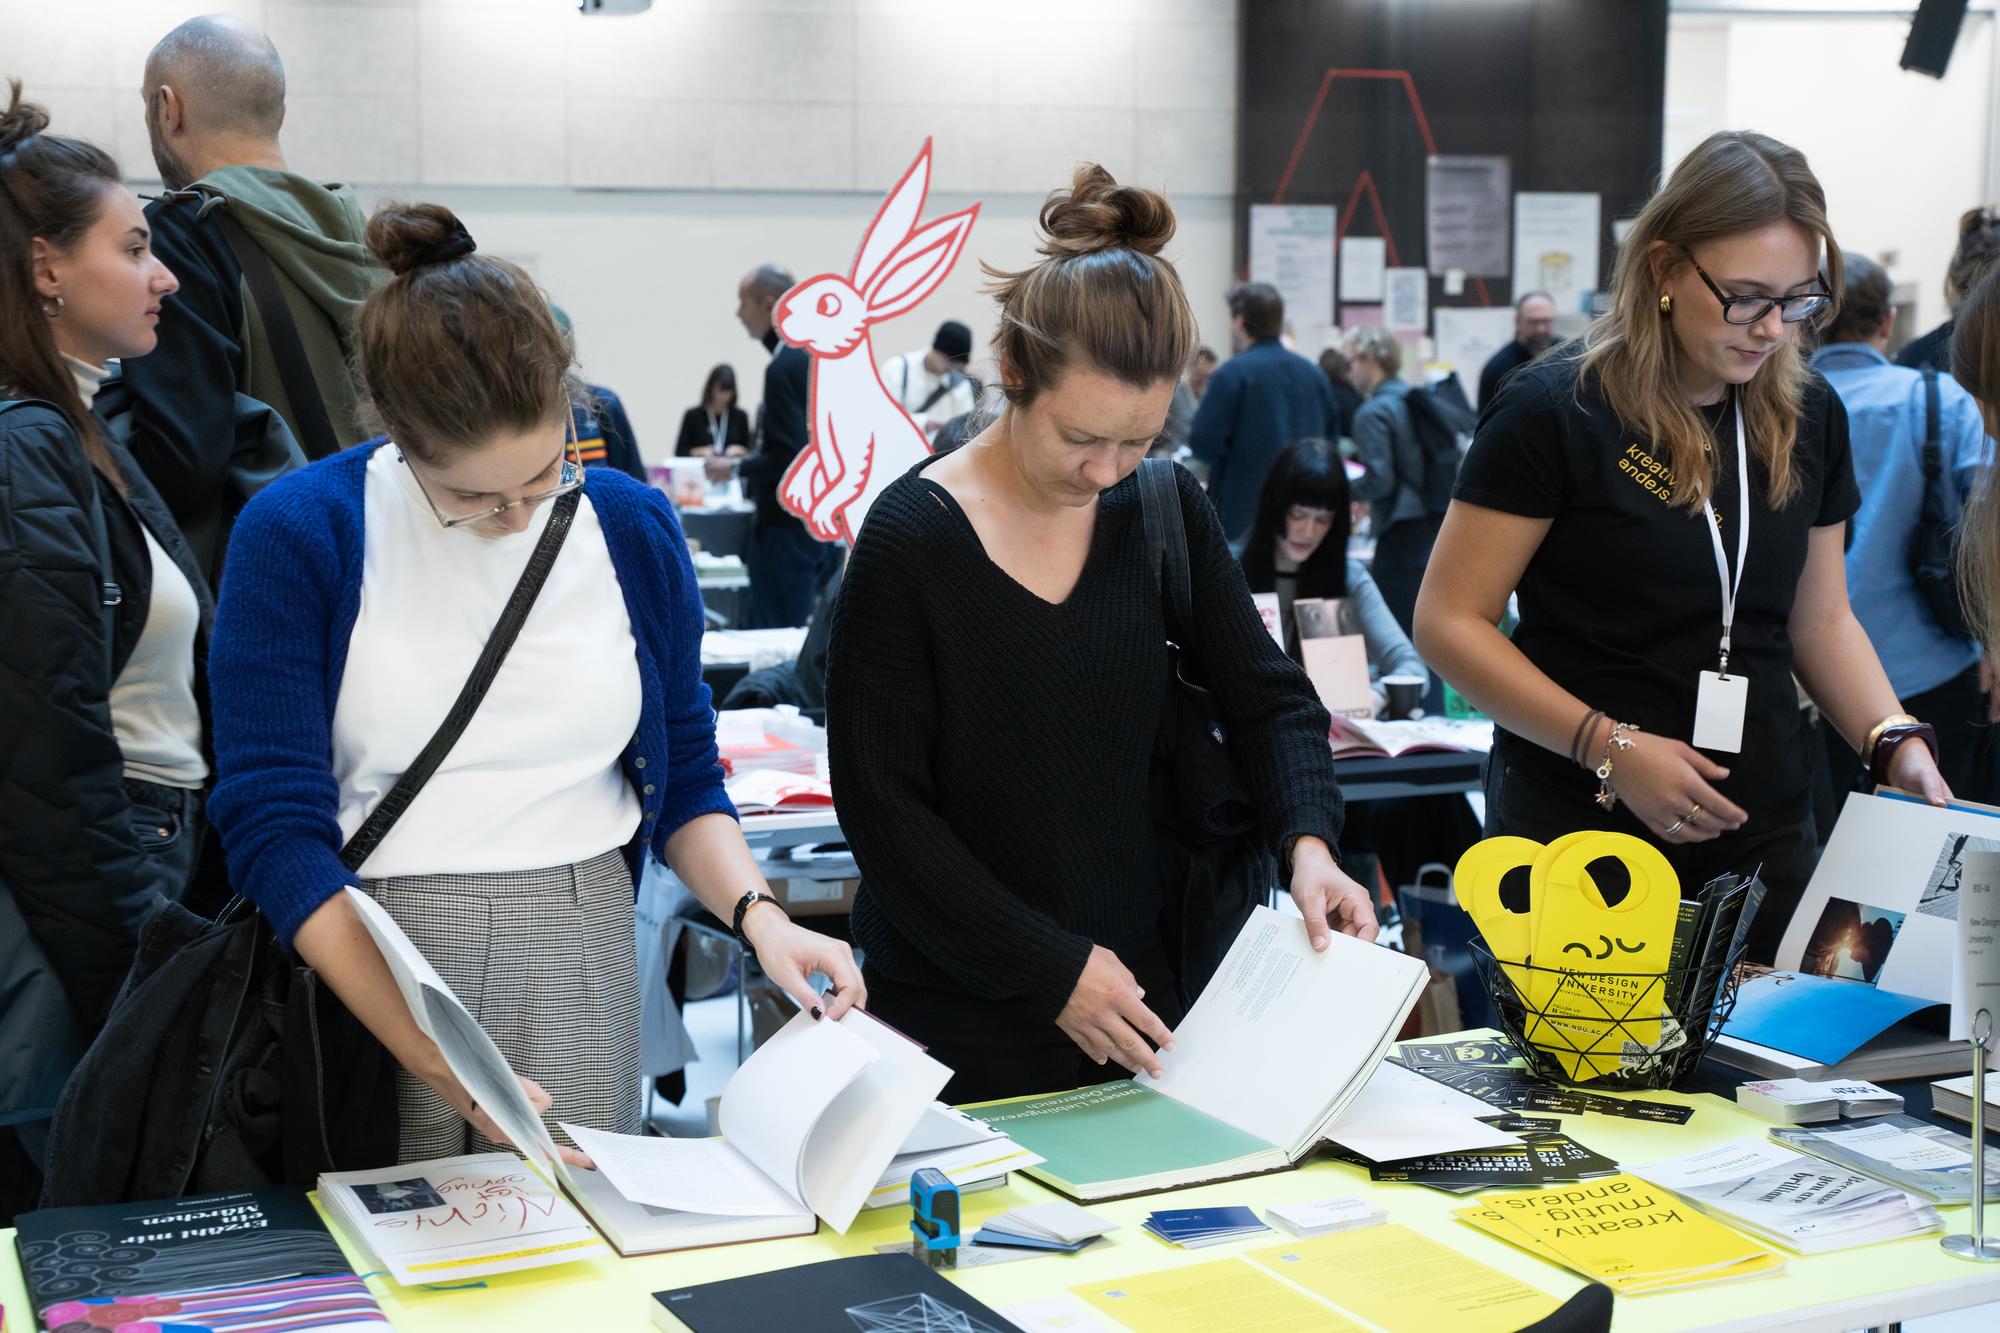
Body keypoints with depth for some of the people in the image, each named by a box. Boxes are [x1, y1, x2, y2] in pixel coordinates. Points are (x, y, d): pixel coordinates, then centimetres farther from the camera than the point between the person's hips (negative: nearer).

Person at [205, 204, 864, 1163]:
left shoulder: (634, 528, 3)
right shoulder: (297, 534, -8)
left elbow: (685, 781, 12)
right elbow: (276, 829, -12)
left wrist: (759, 916, -9)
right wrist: (434, 1060, -21)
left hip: (580, 950, 3)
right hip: (360, 962, -2)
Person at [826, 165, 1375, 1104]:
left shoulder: (1165, 510, 0)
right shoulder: (913, 538, -14)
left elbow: (1270, 700, 6)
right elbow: (881, 805, -13)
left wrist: (1308, 842, -14)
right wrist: (1052, 970, -16)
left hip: (1139, 995, 4)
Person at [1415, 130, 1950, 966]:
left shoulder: (1809, 419, 6)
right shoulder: (1554, 412, -11)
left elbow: (1819, 619, 16)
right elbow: (1448, 623, -12)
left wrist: (1897, 744, -2)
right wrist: (1608, 746, -20)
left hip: (1763, 836, 5)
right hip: (1580, 834, -5)